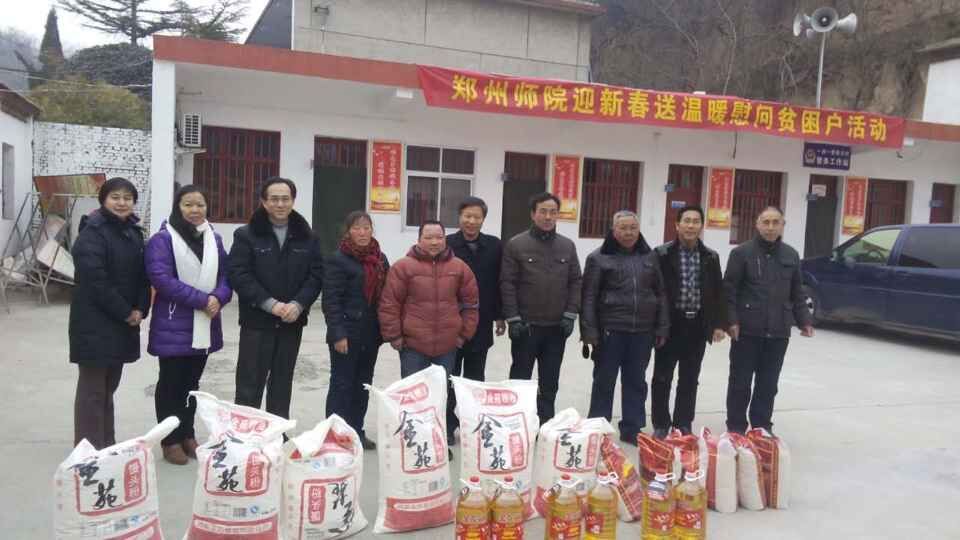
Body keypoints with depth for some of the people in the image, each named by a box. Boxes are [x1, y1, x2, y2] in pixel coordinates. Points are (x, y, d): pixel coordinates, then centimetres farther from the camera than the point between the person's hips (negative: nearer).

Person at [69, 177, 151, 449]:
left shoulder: (133, 232, 11)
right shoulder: (92, 233, -12)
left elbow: (143, 275, 11)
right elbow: (96, 281, -19)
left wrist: (140, 309, -3)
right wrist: (126, 313, -15)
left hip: (122, 323, 7)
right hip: (94, 323, -7)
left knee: (109, 386, 15)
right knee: (92, 388, -1)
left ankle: (107, 446, 25)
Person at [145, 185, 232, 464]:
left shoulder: (214, 238, 9)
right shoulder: (163, 239, -9)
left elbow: (225, 275, 8)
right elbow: (161, 279, -19)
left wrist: (218, 298, -14)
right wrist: (202, 299, -21)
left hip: (205, 326, 5)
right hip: (173, 326, -5)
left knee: (192, 382, 16)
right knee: (171, 383, 7)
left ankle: (187, 435, 29)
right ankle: (171, 440, 17)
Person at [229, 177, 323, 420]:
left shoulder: (307, 237, 7)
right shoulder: (246, 235, -2)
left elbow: (316, 275, 2)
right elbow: (239, 275, -11)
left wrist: (298, 305, -14)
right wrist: (271, 304, -19)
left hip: (292, 322, 3)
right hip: (257, 321, -3)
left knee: (282, 383, 12)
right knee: (249, 384, 1)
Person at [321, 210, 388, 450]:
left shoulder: (380, 259, 11)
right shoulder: (338, 259, -9)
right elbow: (331, 300, -13)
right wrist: (337, 334, -18)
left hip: (370, 334, 7)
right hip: (347, 333, -6)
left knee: (363, 384, 14)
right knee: (342, 384, 1)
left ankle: (356, 432, 25)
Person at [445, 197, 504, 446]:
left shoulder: (494, 246, 3)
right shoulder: (446, 245, -6)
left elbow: (499, 283, 6)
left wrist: (499, 315, 5)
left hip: (481, 323, 3)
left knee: (475, 379, 13)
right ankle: (447, 425, 18)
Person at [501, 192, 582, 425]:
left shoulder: (568, 246, 8)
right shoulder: (516, 245, -4)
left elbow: (576, 282, 8)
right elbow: (507, 284, -6)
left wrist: (570, 314, -2)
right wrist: (513, 318, -12)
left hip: (557, 326, 3)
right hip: (526, 325, -3)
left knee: (550, 381, 11)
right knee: (520, 377, 6)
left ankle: (546, 424, 21)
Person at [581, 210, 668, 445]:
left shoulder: (650, 257, 10)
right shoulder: (599, 258, -1)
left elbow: (661, 294, 12)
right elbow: (589, 297, -4)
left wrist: (662, 328, 6)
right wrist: (590, 331, -11)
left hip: (642, 331, 3)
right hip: (610, 330, -3)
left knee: (636, 382, 11)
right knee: (604, 382, 5)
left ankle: (632, 430, 22)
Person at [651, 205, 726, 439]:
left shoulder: (711, 257, 6)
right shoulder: (663, 253, -5)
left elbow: (718, 293, 8)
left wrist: (719, 324, 1)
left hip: (697, 326, 3)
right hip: (670, 324, -3)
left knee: (689, 380, 11)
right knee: (662, 378, 6)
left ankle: (683, 425, 23)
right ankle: (660, 425, 18)